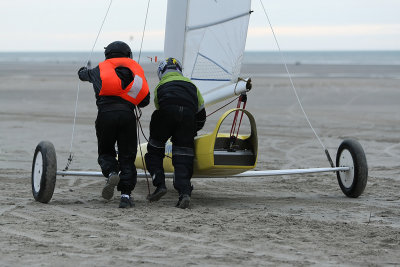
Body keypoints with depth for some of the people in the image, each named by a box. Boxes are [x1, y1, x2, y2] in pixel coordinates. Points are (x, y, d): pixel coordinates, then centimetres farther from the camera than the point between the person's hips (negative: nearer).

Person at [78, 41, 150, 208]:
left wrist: (83, 71, 68)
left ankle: (111, 173, -15)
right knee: (127, 156, 7)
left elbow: (84, 74, 44)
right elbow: (145, 101, 20)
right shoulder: (136, 69, 21)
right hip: (127, 114, 0)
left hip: (106, 114, 0)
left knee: (105, 152, 16)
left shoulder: (100, 69, 21)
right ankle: (126, 195, -4)